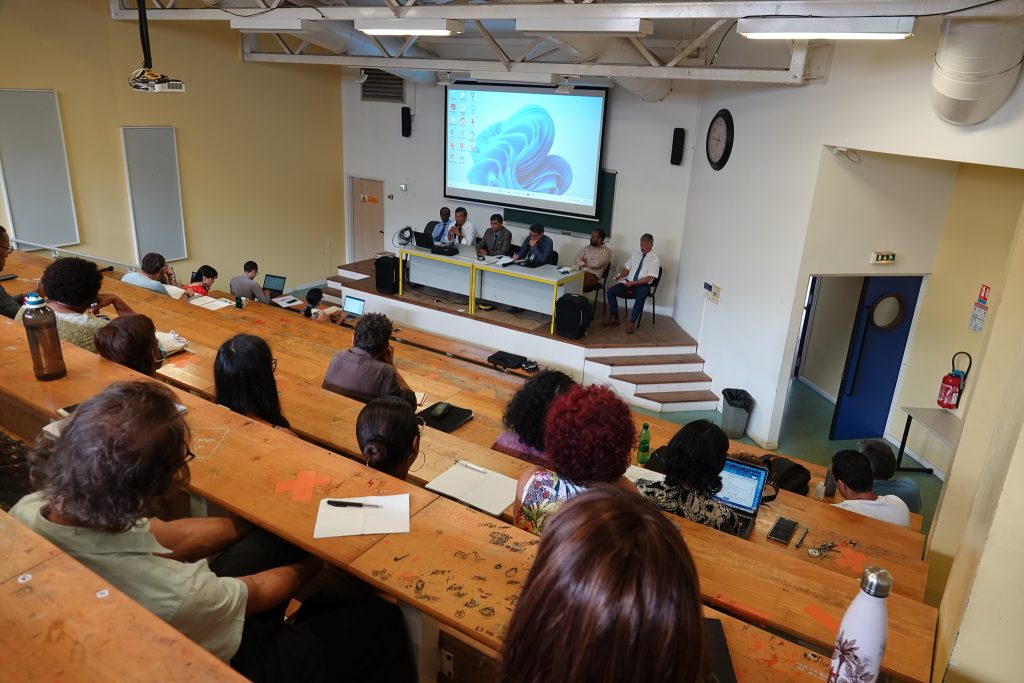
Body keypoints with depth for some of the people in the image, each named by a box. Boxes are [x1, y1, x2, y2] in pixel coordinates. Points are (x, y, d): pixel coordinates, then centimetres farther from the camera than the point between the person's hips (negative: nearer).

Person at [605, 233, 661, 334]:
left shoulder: (654, 259, -4)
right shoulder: (635, 255, 13)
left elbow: (649, 278, -12)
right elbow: (627, 269, 14)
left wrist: (633, 283, -20)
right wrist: (619, 275, -8)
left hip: (643, 285, -5)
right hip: (629, 282, 5)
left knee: (640, 298, -38)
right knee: (610, 291, -15)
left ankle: (632, 323, -27)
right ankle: (614, 318, -5)